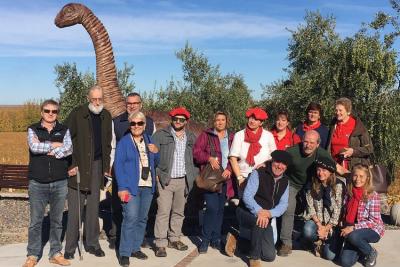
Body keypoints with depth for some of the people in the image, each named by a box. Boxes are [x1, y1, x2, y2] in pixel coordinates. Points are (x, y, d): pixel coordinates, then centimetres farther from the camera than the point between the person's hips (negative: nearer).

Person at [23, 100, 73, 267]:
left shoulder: (64, 130, 7)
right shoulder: (33, 129, 5)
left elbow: (68, 149, -11)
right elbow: (34, 147, -15)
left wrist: (46, 150, -12)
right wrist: (55, 145, -9)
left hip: (60, 183, 1)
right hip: (37, 183, -1)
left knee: (57, 221, 10)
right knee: (35, 221, 5)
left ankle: (55, 253, 21)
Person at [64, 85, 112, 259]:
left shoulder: (106, 116, 9)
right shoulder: (77, 114, -6)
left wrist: (106, 166, 9)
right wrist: (70, 165, -13)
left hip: (97, 165, 4)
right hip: (78, 165, -4)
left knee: (93, 206, 10)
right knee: (75, 207, -1)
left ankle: (92, 244, 20)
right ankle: (70, 247, 9)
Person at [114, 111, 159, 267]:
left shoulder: (149, 140, 12)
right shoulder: (124, 142, -3)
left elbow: (155, 162, 19)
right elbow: (118, 165, -9)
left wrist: (156, 152, -4)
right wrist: (122, 187, -17)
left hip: (148, 186, 5)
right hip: (131, 186, -5)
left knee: (142, 219, 11)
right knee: (130, 219, -10)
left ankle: (135, 248, 23)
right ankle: (124, 253, -2)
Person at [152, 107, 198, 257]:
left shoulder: (191, 138, 11)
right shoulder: (161, 135, -1)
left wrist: (193, 175, 7)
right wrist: (156, 174, -10)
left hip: (183, 181, 4)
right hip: (165, 180, -4)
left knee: (179, 212, 12)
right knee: (163, 212, -7)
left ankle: (174, 239, 25)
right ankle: (160, 244, 0)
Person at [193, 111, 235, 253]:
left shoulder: (232, 138, 11)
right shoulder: (206, 135, 4)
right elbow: (196, 151, -4)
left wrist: (229, 169, -10)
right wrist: (209, 158, -19)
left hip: (225, 178, 4)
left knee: (220, 208, 9)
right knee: (212, 207, -13)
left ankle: (216, 239, 22)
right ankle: (205, 240, 1)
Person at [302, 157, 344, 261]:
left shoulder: (338, 186, -11)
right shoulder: (312, 185, -2)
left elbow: (337, 211, -12)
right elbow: (310, 208, -3)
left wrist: (326, 228, -16)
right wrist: (319, 225, -16)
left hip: (332, 224, -2)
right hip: (316, 220, 2)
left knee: (330, 255, -15)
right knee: (307, 231, -33)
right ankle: (318, 242, 5)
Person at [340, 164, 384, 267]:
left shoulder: (373, 195, -17)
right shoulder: (349, 194, -2)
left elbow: (374, 221, -19)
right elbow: (346, 215, 11)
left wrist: (353, 228, -26)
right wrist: (346, 229, -6)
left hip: (372, 230, -4)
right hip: (352, 231, 4)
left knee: (353, 236, -36)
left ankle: (371, 252, -4)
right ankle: (362, 250, 20)